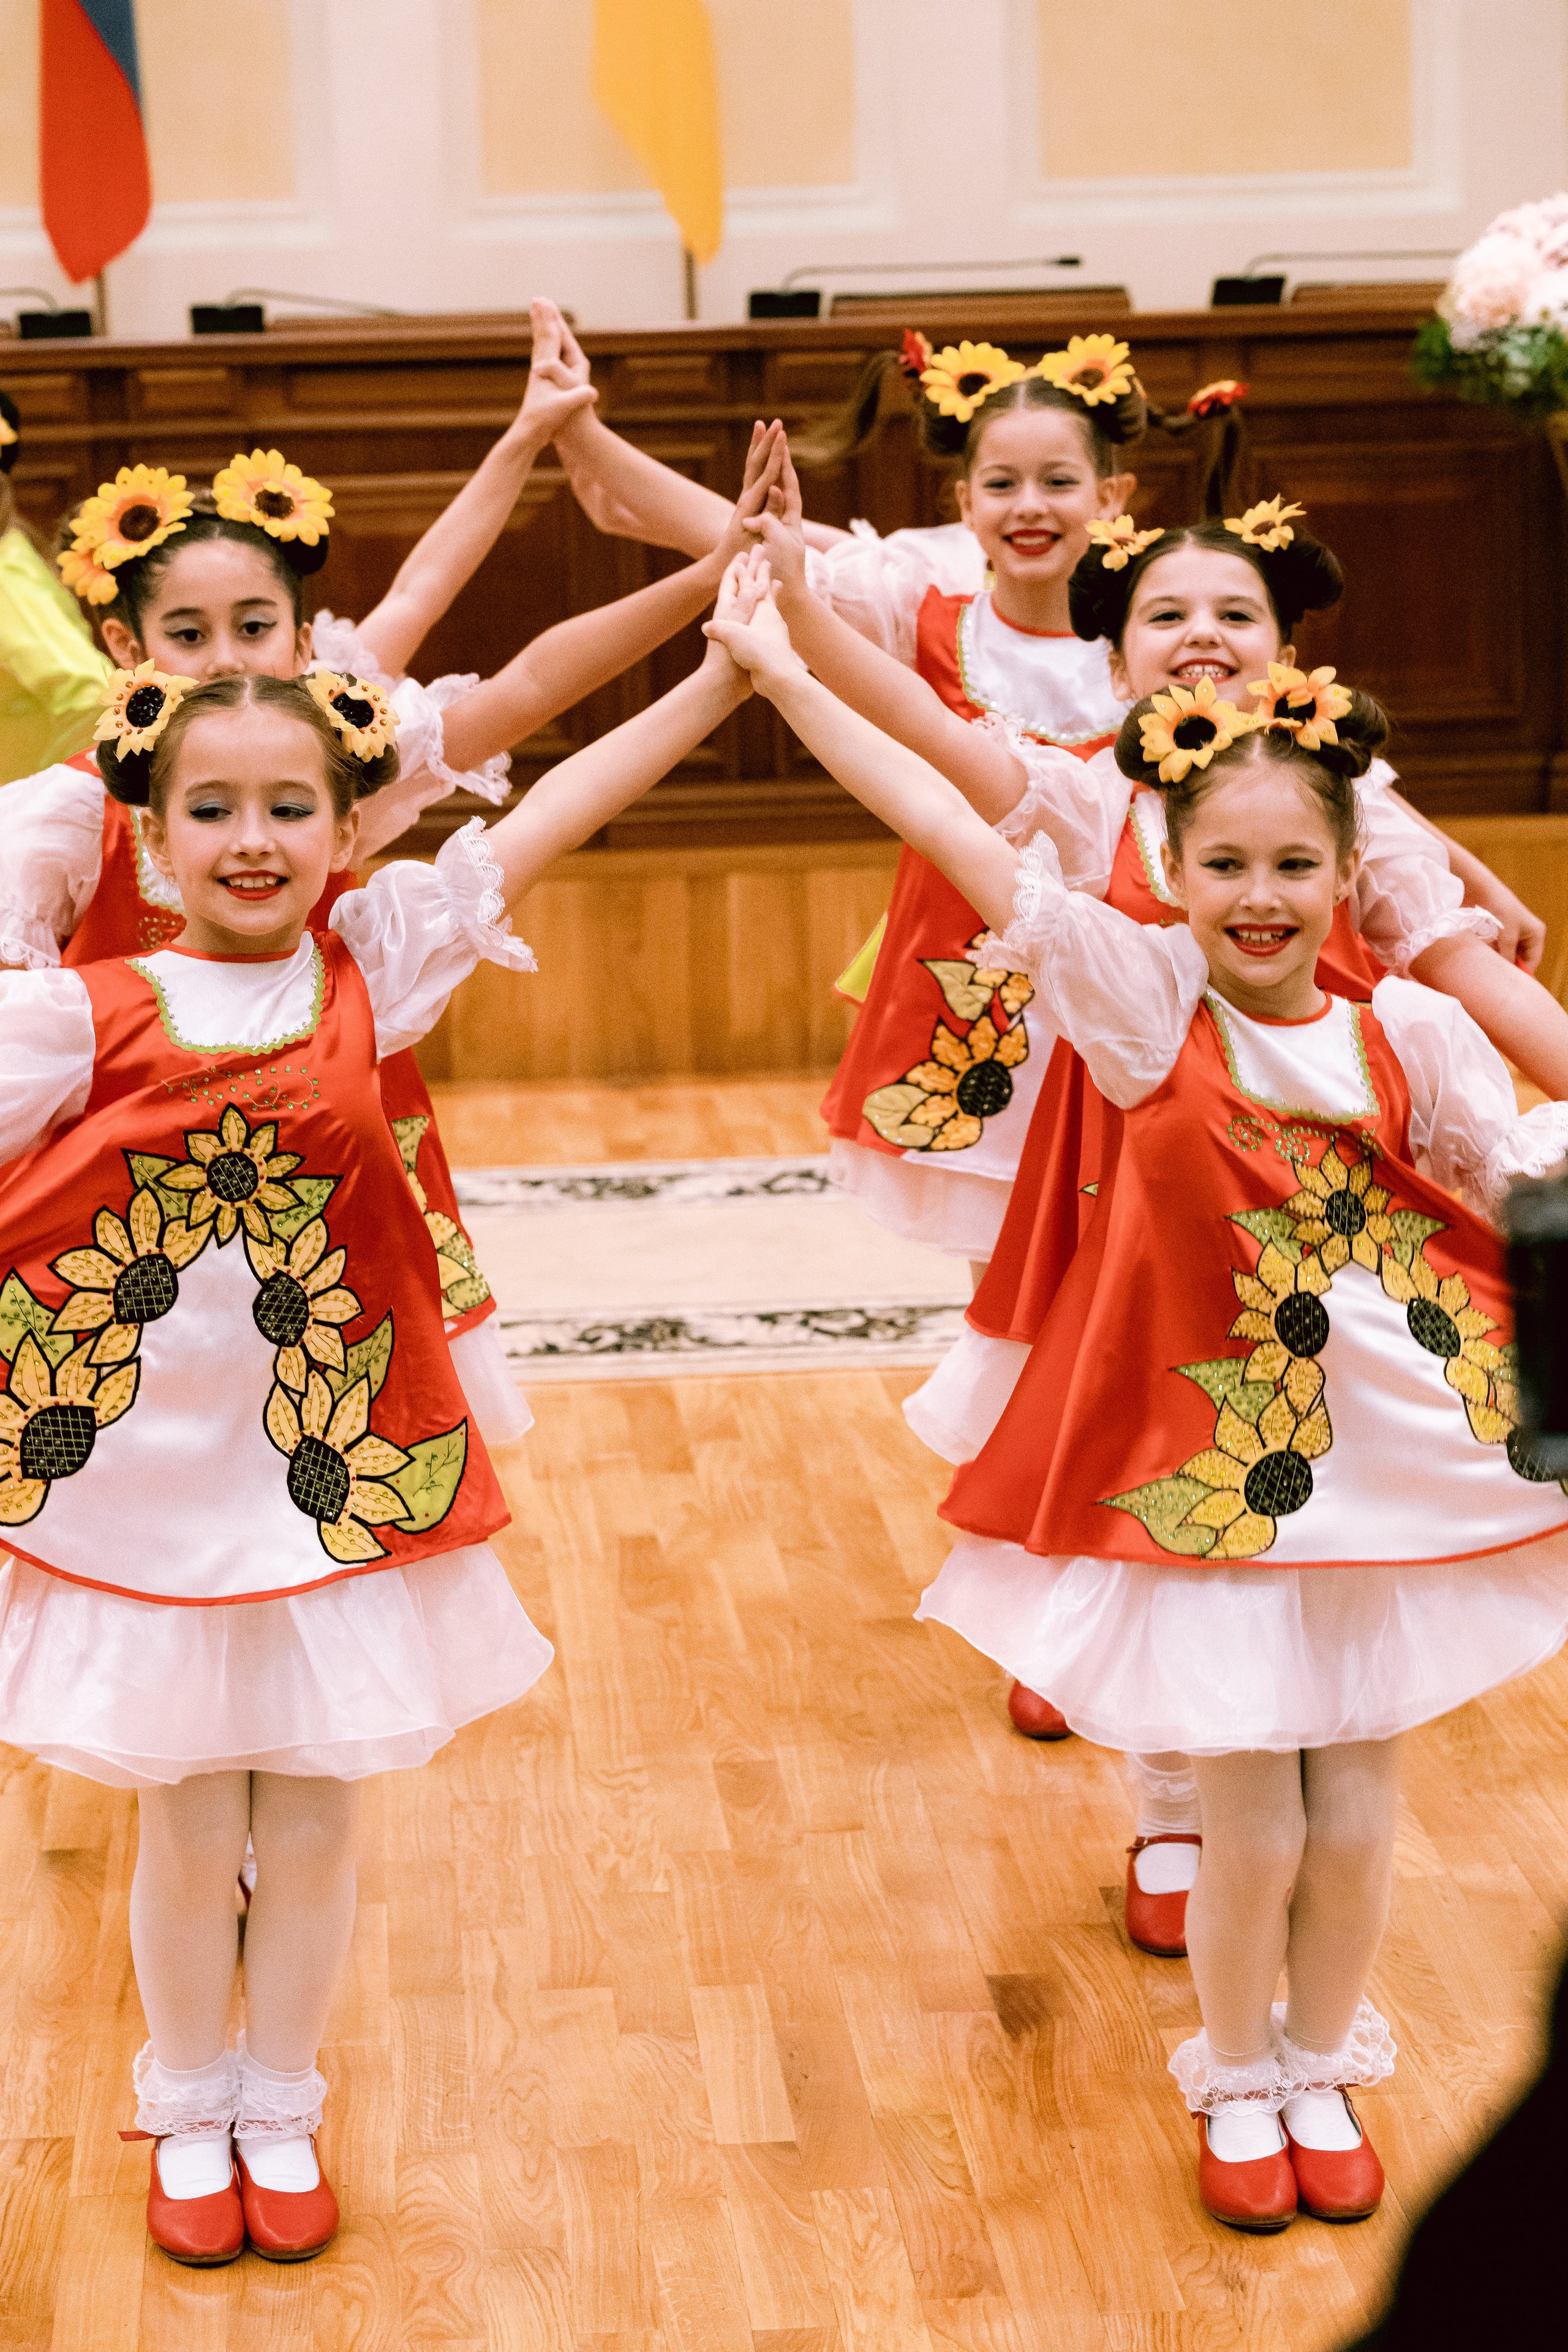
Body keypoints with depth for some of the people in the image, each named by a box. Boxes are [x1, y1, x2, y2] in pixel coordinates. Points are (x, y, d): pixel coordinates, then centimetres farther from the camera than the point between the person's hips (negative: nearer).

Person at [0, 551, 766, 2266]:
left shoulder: (373, 966, -4)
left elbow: (546, 821, -7)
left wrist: (727, 666, -10)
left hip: (339, 1476, 2)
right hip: (140, 1480, -1)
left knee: (311, 1822, 12)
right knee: (188, 1831, 11)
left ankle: (279, 2109, 34)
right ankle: (188, 2114, 34)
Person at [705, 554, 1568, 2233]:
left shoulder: (1406, 1031, -4)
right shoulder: (1144, 995, -9)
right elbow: (958, 839, -15)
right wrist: (786, 674, -18)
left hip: (1398, 1464, 2)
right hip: (1205, 1469, -2)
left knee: (1355, 1817, 11)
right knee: (1251, 1829, 3)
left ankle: (1323, 2068, 37)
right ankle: (1236, 2080, 31)